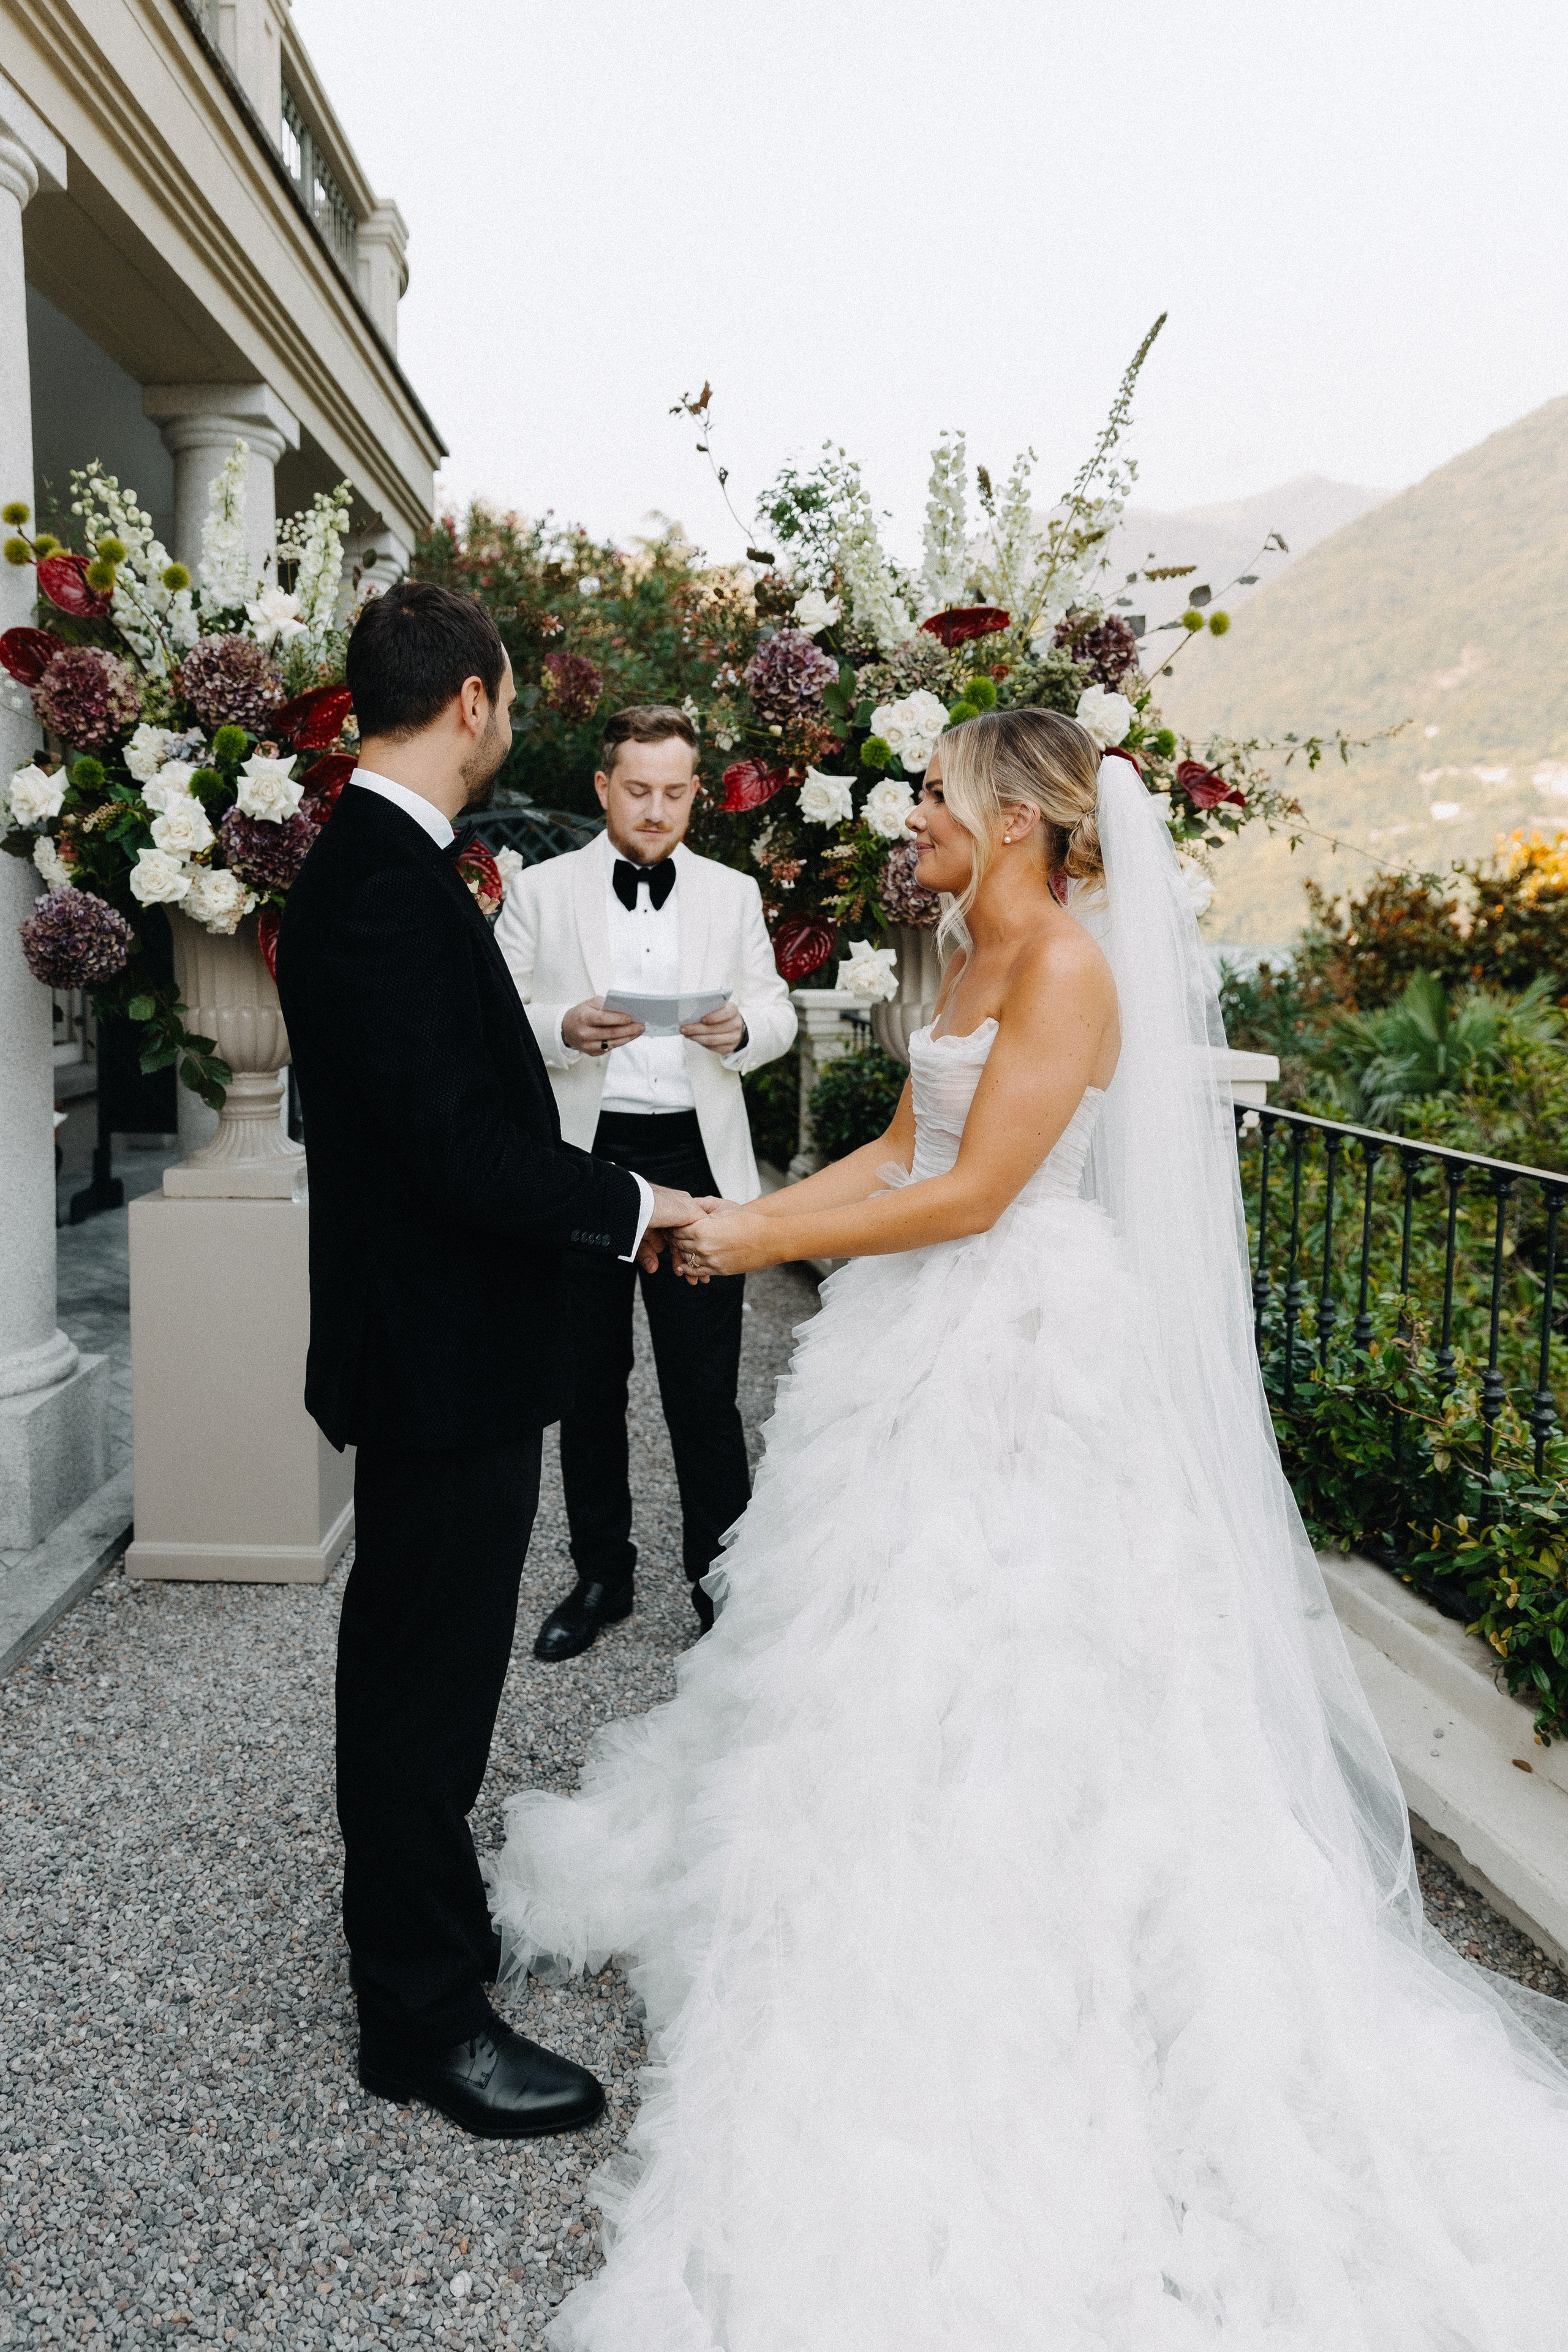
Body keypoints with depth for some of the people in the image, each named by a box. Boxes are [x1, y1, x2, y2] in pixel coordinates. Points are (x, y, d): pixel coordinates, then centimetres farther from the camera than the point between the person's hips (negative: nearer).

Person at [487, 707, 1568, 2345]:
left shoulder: (1067, 965, -18)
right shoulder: (976, 955, 11)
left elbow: (972, 1194, -22)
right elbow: (901, 1147, 12)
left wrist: (774, 1245, -15)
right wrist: (739, 1220, 4)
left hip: (1015, 1356, -9)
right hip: (932, 1345, 9)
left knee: (974, 1670, 2)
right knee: (892, 1642, 19)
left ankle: (975, 2016, 21)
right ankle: (893, 1918, 40)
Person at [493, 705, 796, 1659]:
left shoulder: (735, 894, 11)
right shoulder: (542, 891, 6)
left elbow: (780, 1013, 10)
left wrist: (740, 1028, -13)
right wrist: (563, 1030, -19)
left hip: (697, 1159, 0)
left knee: (707, 1390, 1)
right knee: (590, 1384, 11)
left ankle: (721, 1579, 18)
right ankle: (602, 1574, 27)